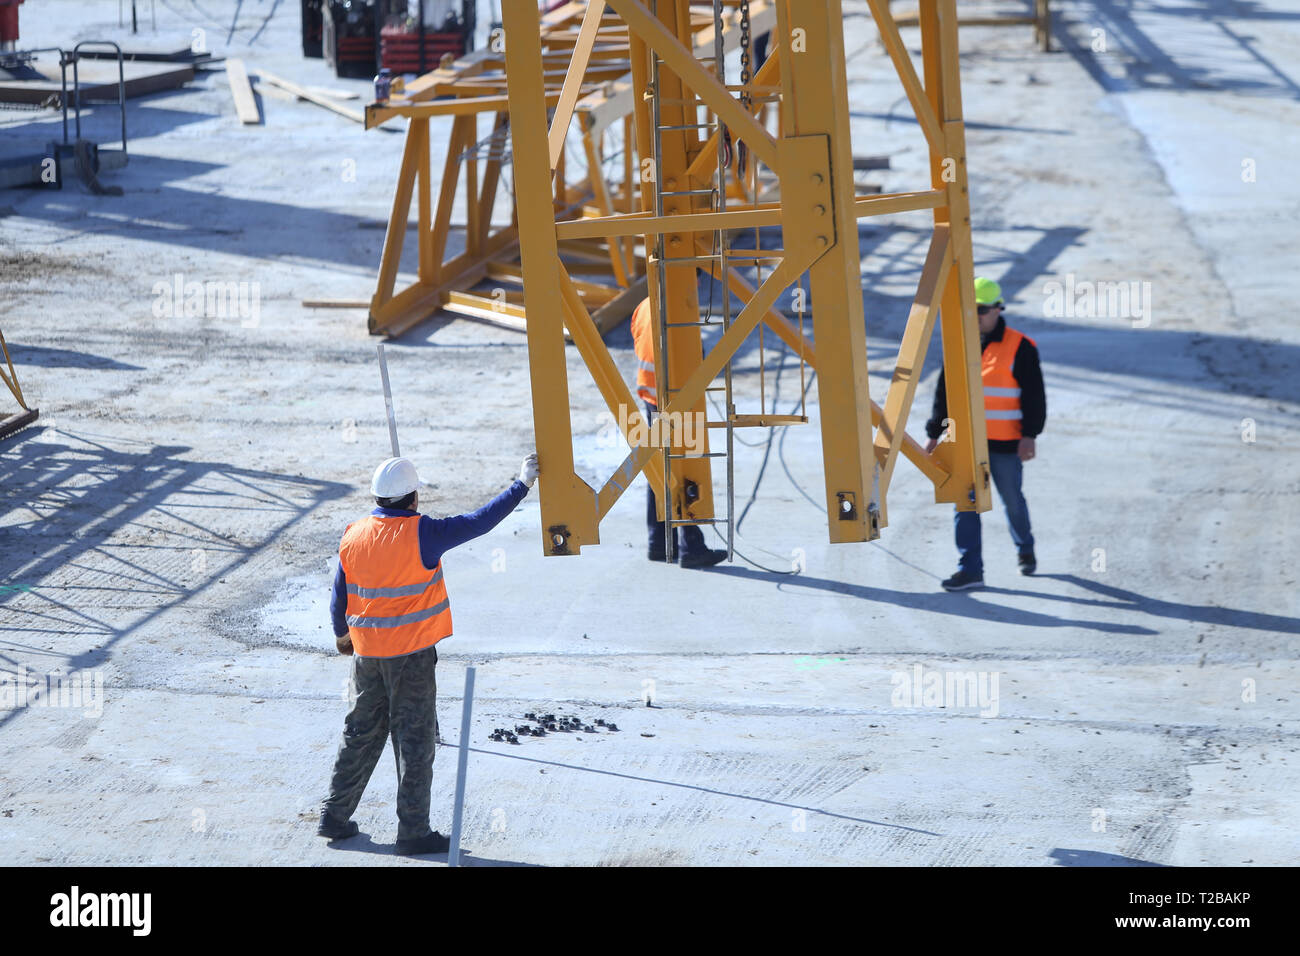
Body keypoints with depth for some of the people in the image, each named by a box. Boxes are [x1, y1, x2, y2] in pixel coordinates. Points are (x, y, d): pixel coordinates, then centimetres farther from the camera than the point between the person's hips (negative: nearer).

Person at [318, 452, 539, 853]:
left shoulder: (353, 537, 0)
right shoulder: (420, 534, -17)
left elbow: (339, 595, 9)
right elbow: (478, 522, -11)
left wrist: (342, 633, 28)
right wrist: (522, 485, 0)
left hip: (367, 654, 6)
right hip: (411, 654, -5)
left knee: (361, 734, 17)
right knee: (414, 740, 2)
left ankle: (334, 815, 22)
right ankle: (413, 831, 5)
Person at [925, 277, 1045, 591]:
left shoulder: (1019, 347, -5)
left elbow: (1034, 396, -7)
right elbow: (944, 393, 15)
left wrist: (1029, 434, -15)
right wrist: (934, 433, 12)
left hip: (1005, 443, -4)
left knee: (1012, 500, 11)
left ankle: (1025, 548, 38)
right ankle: (969, 569, -2)